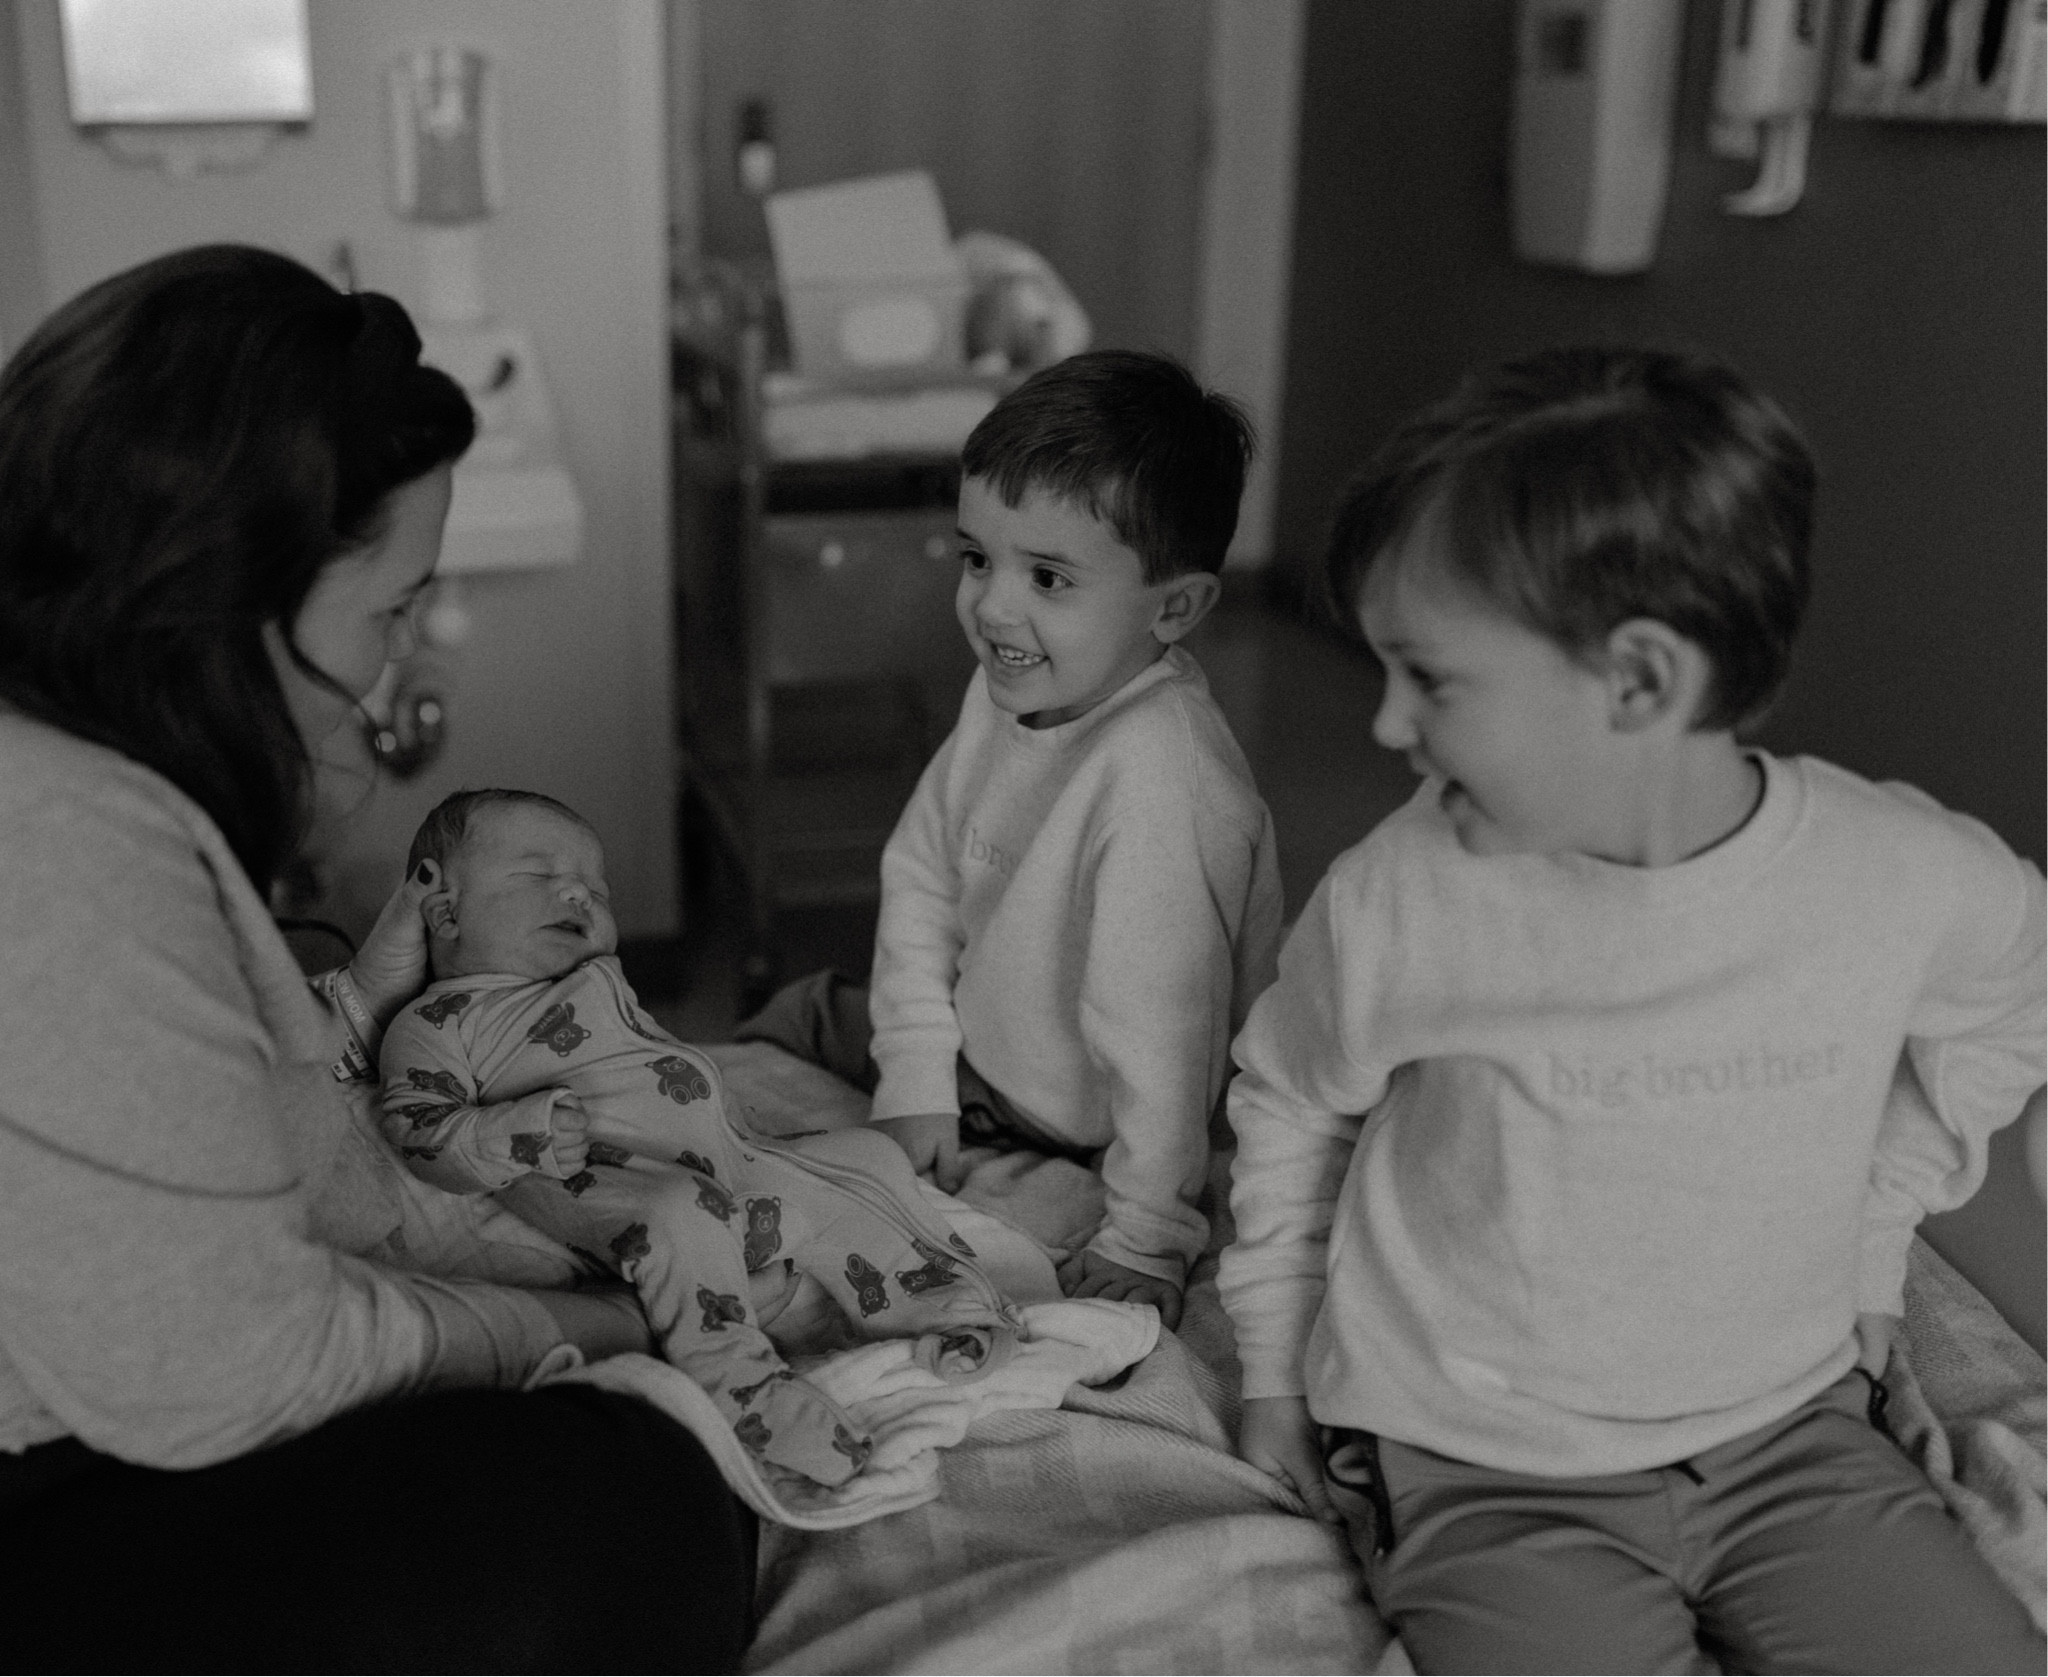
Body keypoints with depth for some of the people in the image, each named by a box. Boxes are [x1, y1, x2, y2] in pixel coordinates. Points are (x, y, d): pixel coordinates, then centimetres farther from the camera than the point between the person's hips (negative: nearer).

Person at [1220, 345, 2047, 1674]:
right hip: (1479, 1473, -2)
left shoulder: (1920, 883, -14)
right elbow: (1289, 1105, 3)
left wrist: (1866, 1232, 8)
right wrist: (1277, 1372, 9)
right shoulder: (1395, 905, -17)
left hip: (1791, 1430, 2)